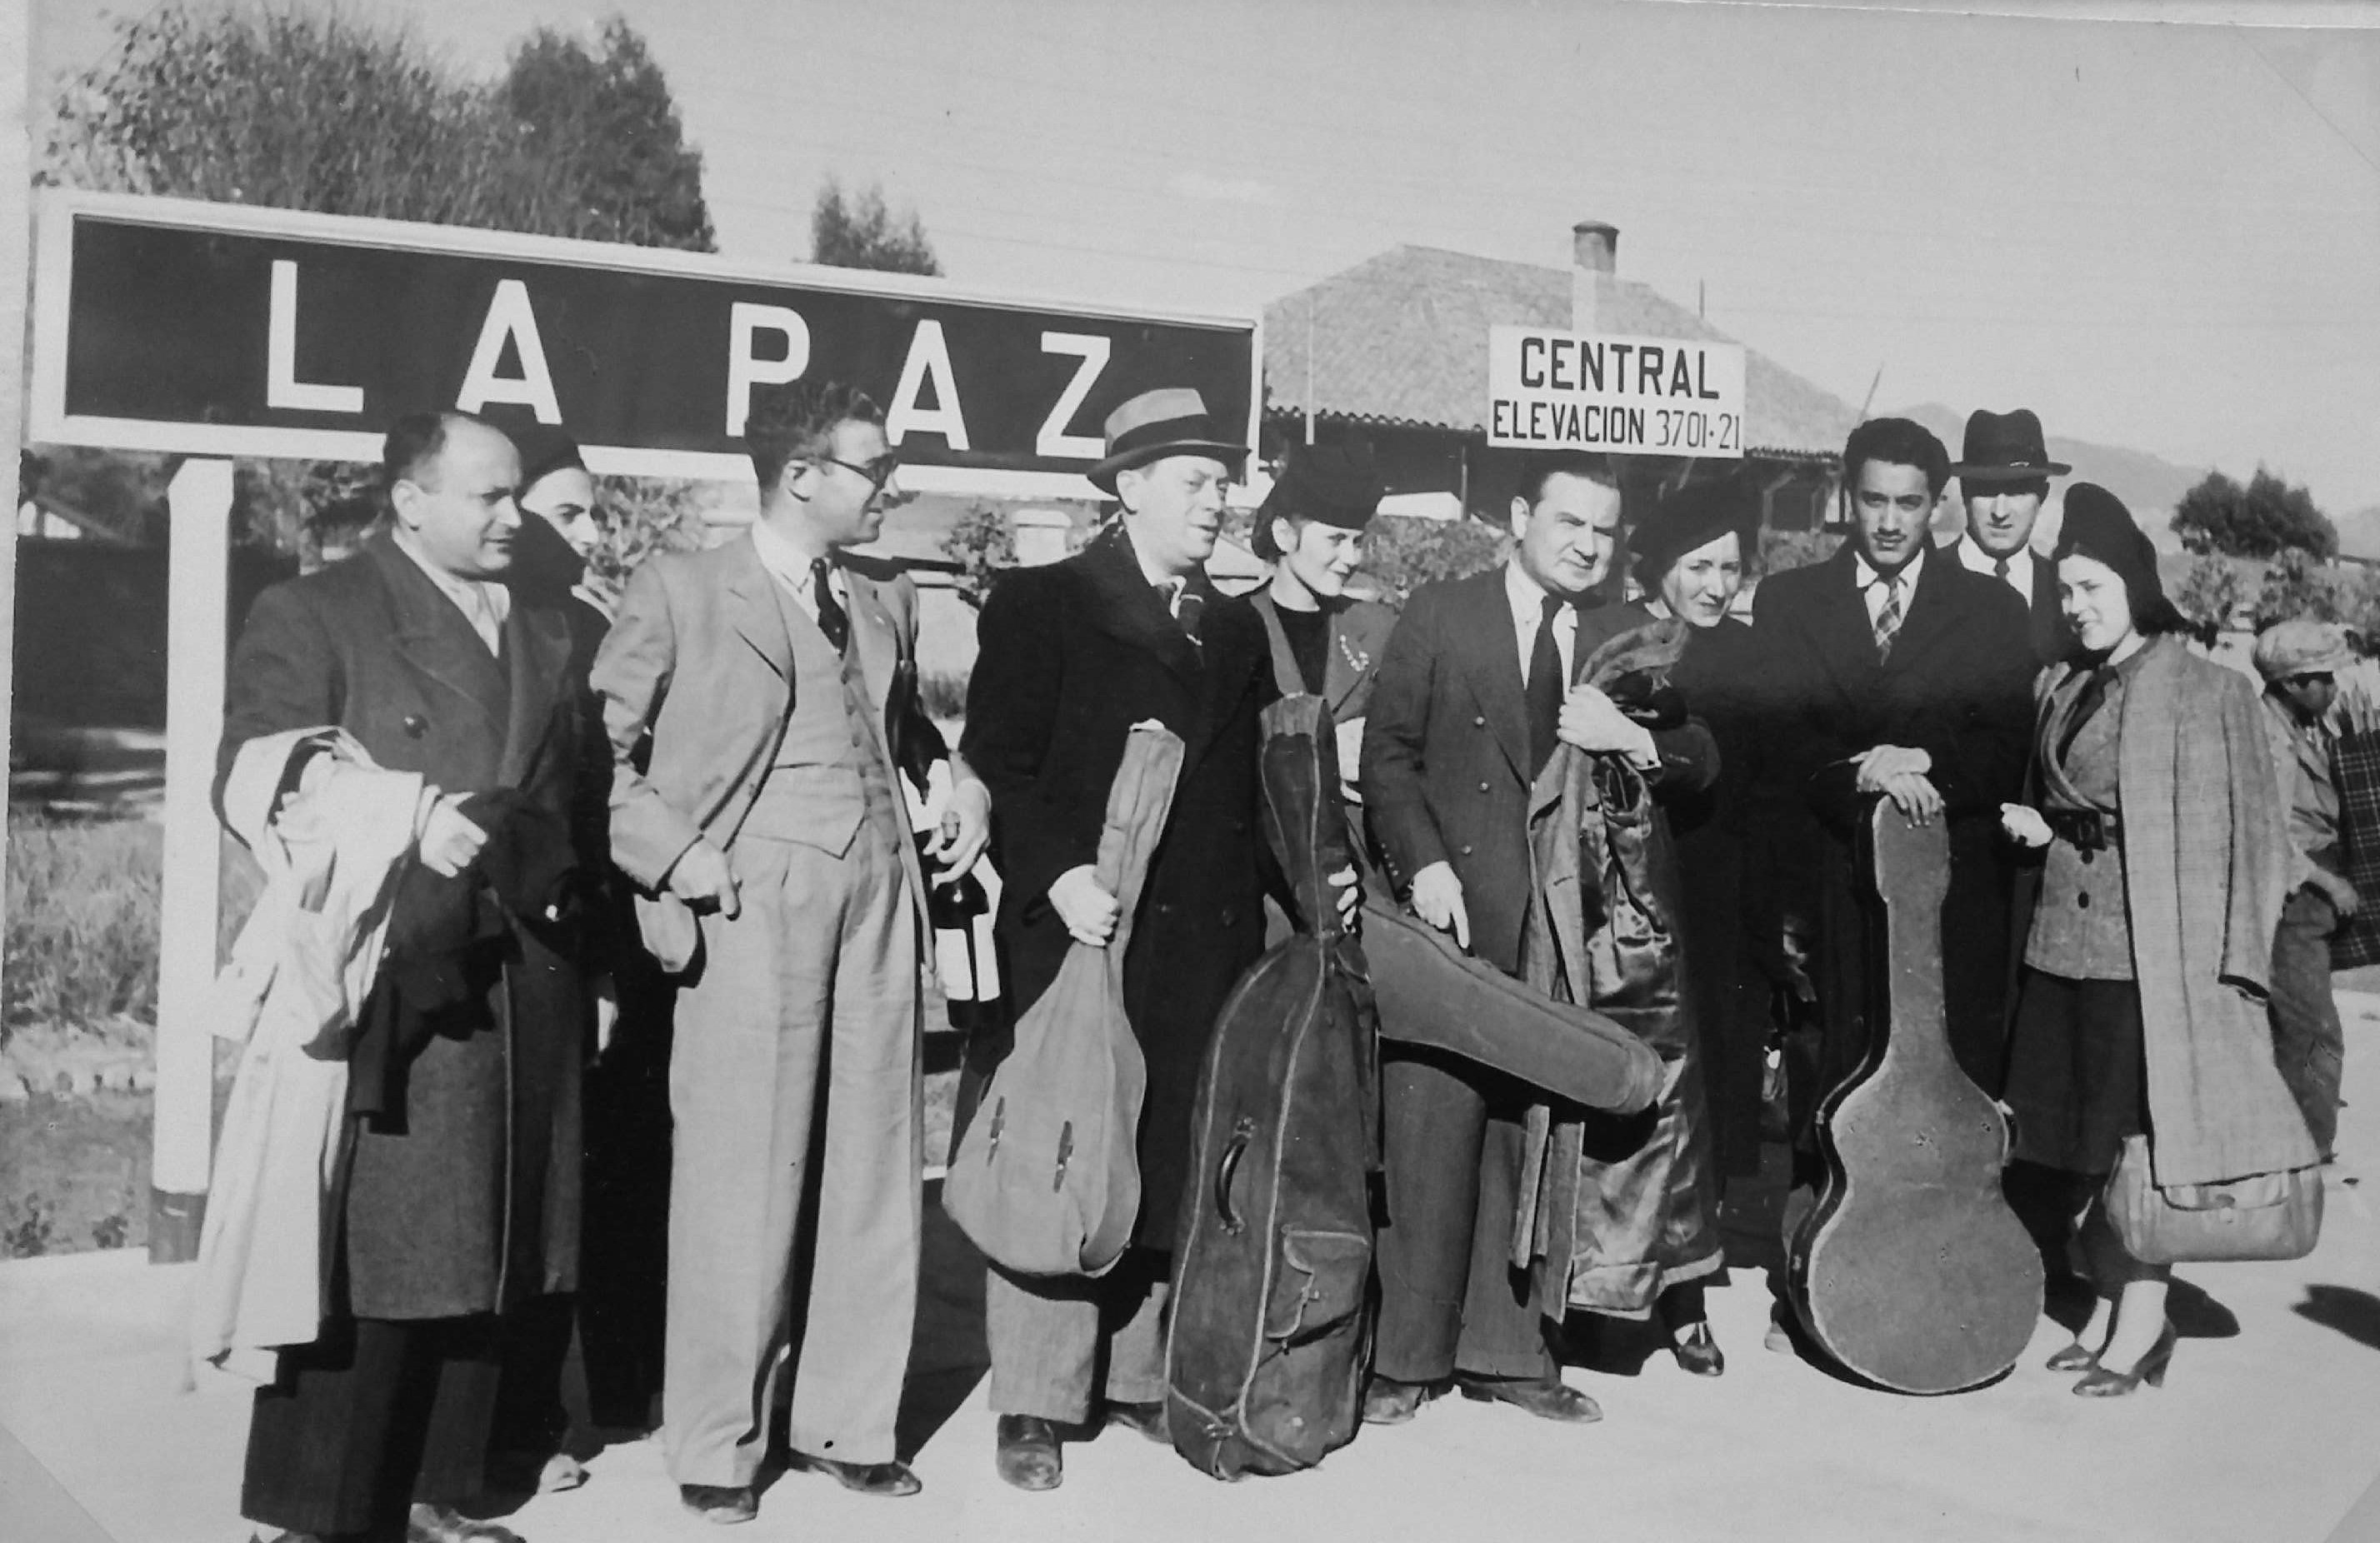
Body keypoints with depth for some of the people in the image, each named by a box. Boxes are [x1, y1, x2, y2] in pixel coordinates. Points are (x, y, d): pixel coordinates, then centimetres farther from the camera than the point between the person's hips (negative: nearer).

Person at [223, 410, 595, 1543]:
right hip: (387, 988, -5)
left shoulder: (545, 628, 18)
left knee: (484, 1254, 9)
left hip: (522, 989, 6)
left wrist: (575, 929, 7)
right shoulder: (309, 616, 1)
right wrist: (404, 825, -21)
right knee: (367, 1260, -2)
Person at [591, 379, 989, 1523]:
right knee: (745, 1178, -1)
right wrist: (680, 855, -10)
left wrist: (965, 784, 13)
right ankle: (716, 1446, 13)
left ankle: (843, 1419, 22)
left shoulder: (885, 605, 16)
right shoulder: (679, 591, -1)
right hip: (755, 904, -5)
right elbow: (601, 750, -1)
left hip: (881, 894, 6)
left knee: (871, 1169, 8)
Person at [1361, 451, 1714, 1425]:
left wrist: (1635, 739, -11)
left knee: (1534, 1139, 6)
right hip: (1454, 915, -3)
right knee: (1428, 1135, -3)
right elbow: (1387, 752, 1)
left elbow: (1703, 767, 9)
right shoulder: (1440, 615, 4)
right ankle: (1407, 1356, 9)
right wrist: (1425, 863, -11)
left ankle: (1509, 1351, 17)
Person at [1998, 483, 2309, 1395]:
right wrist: (2036, 826, 2)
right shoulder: (2061, 688, 12)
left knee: (2139, 1136, -2)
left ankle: (2144, 1322, 11)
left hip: (2152, 951, -6)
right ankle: (2107, 1308, 22)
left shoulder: (2206, 691, -6)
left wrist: (2221, 963, -13)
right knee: (2080, 1143, 10)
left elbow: (2240, 836, -8)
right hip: (2063, 940, 6)